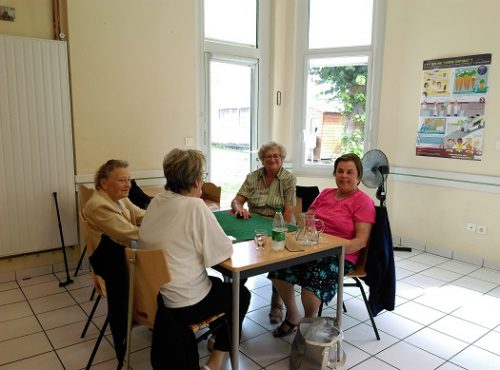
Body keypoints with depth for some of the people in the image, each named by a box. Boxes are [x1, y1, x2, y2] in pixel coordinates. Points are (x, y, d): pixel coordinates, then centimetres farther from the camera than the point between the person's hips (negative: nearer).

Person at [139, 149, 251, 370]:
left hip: (152, 295, 8)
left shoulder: (156, 201, 0)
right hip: (183, 305, -7)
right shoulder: (194, 205, -22)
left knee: (217, 283, 31)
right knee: (241, 294, 18)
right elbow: (225, 251, -15)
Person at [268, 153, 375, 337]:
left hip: (341, 256, -5)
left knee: (314, 277, -33)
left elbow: (361, 240, -9)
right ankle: (292, 316, 5)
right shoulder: (325, 194, 17)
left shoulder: (363, 202, -1)